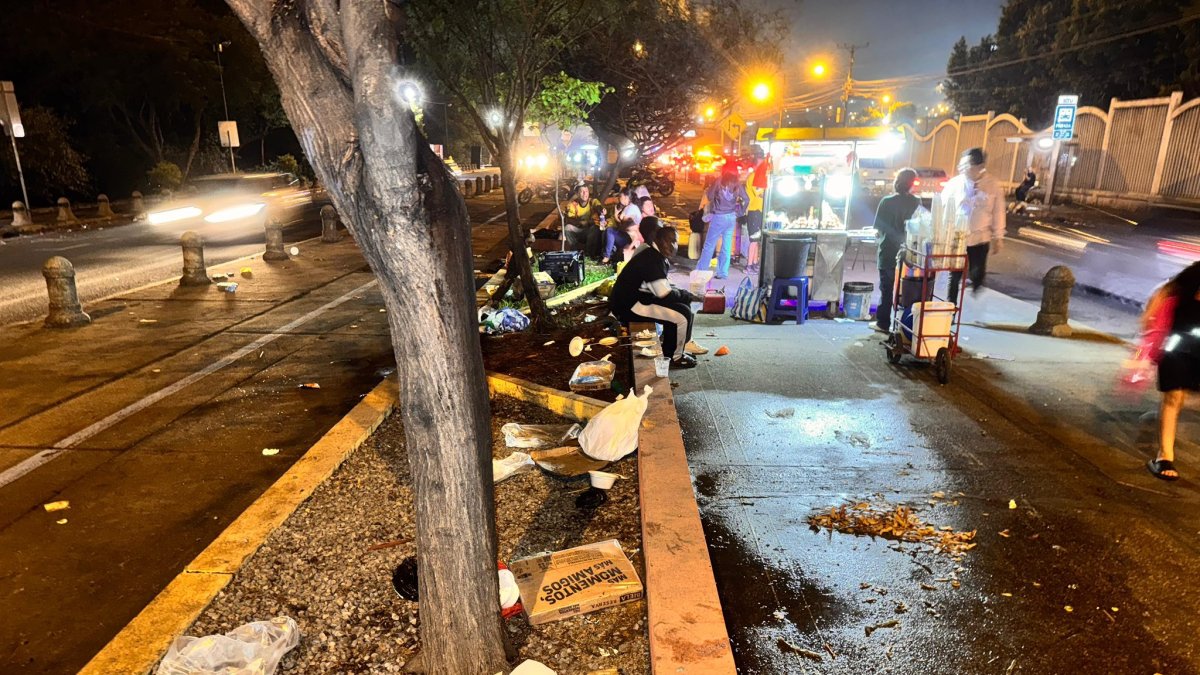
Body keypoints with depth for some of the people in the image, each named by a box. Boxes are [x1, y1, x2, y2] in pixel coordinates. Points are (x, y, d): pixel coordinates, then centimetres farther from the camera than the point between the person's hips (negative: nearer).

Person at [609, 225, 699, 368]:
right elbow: (664, 294, -24)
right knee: (682, 314, -14)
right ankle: (675, 357, 4)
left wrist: (685, 295, -1)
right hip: (628, 305, -10)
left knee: (683, 305, 14)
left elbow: (662, 288, 13)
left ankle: (670, 351, 21)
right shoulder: (652, 259, -20)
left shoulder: (661, 258, 11)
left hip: (636, 298, 11)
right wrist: (688, 296, -9)